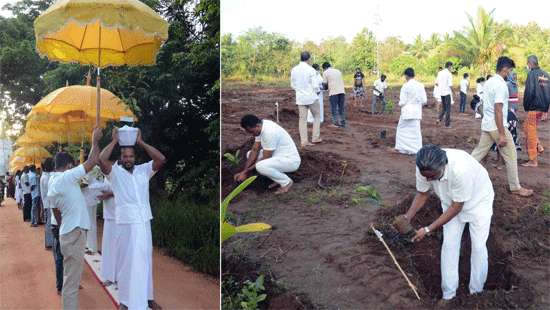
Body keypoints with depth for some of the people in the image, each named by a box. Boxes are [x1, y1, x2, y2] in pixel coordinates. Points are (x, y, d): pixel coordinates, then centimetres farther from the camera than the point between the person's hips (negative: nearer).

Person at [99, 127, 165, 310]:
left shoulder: (143, 170, 8)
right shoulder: (114, 172, 1)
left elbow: (161, 159, -3)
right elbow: (101, 160, -17)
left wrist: (141, 142, -1)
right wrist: (114, 141, -7)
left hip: (144, 221, 3)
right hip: (125, 223, -3)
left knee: (145, 260, 11)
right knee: (126, 261, 4)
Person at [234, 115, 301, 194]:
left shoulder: (269, 132, -29)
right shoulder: (260, 127, -2)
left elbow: (265, 159, -22)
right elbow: (254, 150, 3)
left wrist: (247, 171, -13)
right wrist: (244, 171, -3)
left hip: (291, 160, -10)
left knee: (260, 167, -32)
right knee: (250, 154, 11)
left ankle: (286, 182, -6)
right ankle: (279, 177, 10)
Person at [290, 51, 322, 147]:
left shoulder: (294, 70, 1)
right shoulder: (311, 70, -14)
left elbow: (292, 85, 8)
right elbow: (315, 85, -13)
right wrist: (317, 91, 7)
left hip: (300, 98, 4)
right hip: (311, 97, -4)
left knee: (302, 119, 6)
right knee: (316, 116, 13)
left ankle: (304, 141, 5)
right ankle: (315, 138, 12)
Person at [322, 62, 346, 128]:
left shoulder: (325, 72, 4)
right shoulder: (338, 71, 20)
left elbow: (325, 83, 0)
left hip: (333, 92, -5)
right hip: (342, 91, 5)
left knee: (334, 108, 3)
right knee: (342, 108, 10)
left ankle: (336, 123, 3)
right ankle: (342, 123, 13)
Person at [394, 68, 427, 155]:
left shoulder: (405, 86, -14)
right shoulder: (420, 85, -1)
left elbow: (402, 102, -14)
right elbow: (424, 100, 1)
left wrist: (400, 104, 8)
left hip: (407, 112, -4)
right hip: (417, 112, 4)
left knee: (402, 129, 12)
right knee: (415, 130, 12)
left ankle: (403, 148, 15)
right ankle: (416, 149, 15)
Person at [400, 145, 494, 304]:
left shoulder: (461, 169, -44)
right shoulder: (425, 168, -29)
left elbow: (457, 207, -33)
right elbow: (422, 194, -10)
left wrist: (428, 230, -33)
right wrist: (407, 217, -25)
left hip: (478, 200, -4)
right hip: (451, 202, 4)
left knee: (478, 246, -1)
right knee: (449, 245, 1)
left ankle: (476, 292, 17)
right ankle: (448, 294, 11)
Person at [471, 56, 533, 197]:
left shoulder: (489, 82, 10)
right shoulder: (501, 85, -19)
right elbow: (498, 111, -23)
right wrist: (502, 134, -22)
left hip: (486, 125, 9)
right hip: (497, 126, -9)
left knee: (479, 152, 15)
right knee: (511, 156, 2)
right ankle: (515, 187, 10)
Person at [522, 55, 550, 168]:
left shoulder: (532, 74, -11)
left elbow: (529, 92, -17)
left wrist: (526, 107, -5)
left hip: (534, 107, -8)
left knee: (531, 133, 0)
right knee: (526, 126, 23)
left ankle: (533, 160, 3)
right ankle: (538, 146, 10)